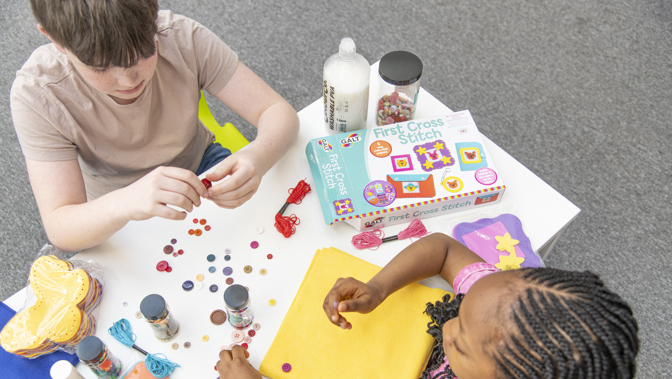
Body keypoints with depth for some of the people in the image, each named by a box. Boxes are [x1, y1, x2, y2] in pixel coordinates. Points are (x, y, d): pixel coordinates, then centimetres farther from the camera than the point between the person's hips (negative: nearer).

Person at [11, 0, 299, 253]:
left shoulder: (183, 37, -25)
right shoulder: (37, 93, -27)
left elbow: (278, 112, -24)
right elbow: (59, 230, -30)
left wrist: (257, 157, -48)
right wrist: (124, 204, -53)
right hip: (117, 220, -1)